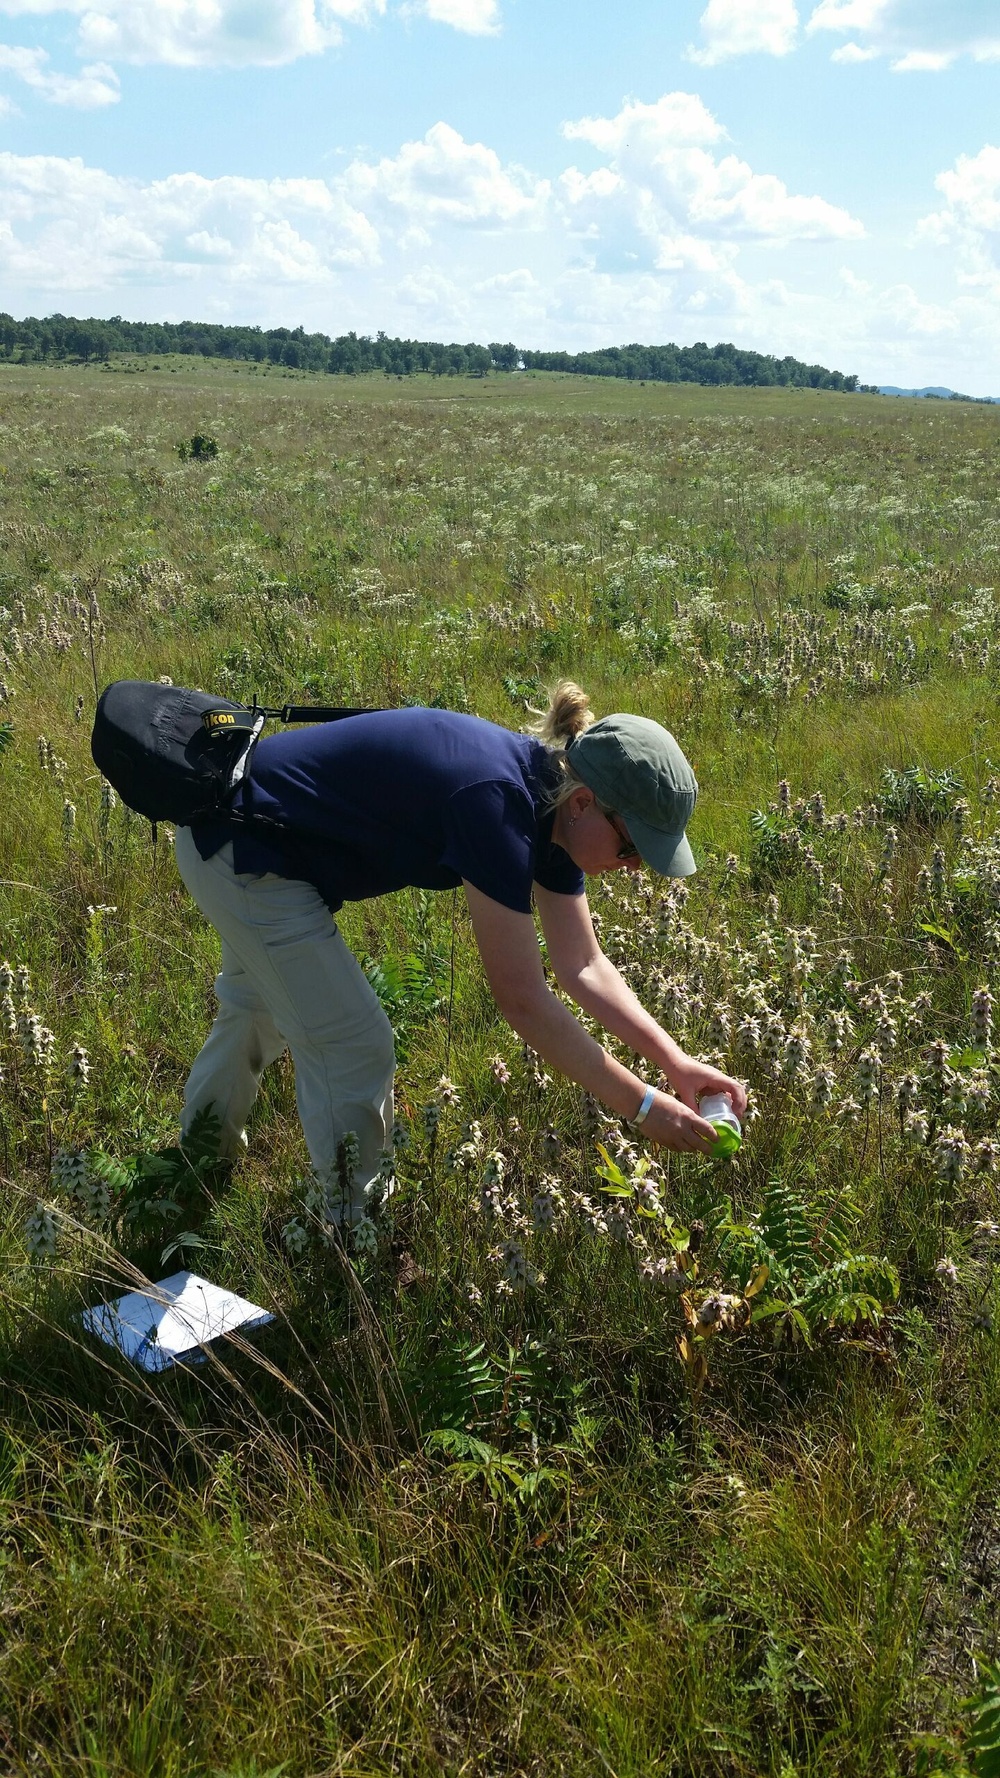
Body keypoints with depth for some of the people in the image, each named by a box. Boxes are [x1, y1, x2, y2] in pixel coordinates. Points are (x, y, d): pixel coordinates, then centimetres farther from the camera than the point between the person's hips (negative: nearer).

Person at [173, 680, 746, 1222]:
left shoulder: (549, 805, -7)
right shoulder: (497, 802, -34)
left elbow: (585, 967, 0)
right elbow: (522, 999, -31)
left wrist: (676, 1062, -8)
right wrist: (641, 1104, -24)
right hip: (244, 853, -9)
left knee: (259, 1009, 29)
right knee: (355, 1047, -4)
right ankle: (350, 1228, 18)